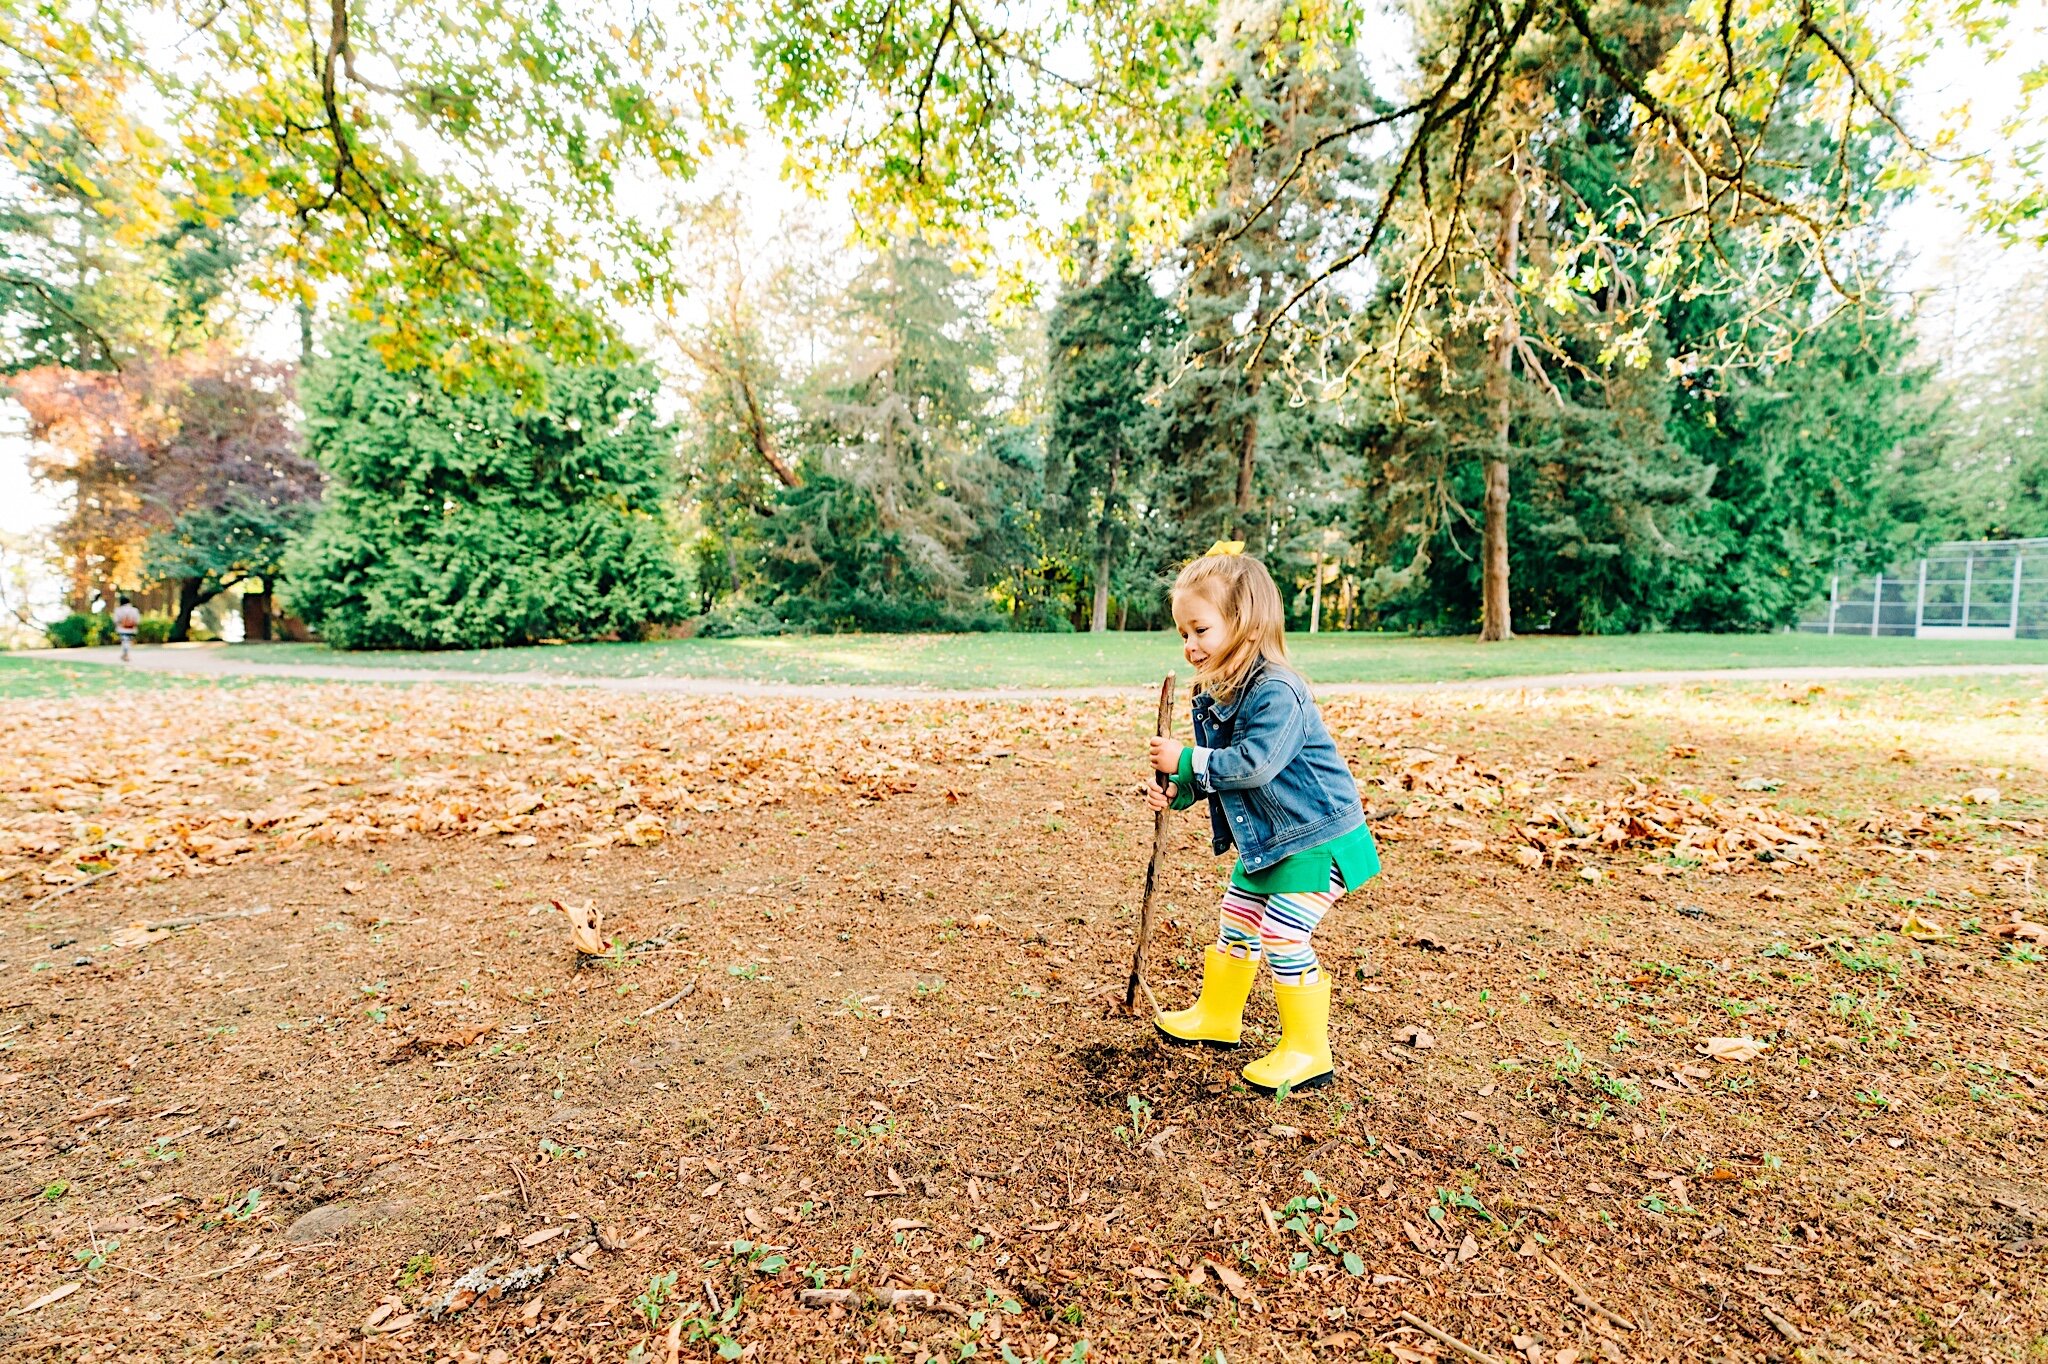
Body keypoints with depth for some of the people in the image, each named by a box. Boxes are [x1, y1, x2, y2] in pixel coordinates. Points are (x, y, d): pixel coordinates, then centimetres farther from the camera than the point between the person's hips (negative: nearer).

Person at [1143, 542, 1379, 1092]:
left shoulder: (1275, 692, -26)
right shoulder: (1214, 694, 2)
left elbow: (1253, 763, -34)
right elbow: (1214, 772, 11)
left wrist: (1186, 760, -26)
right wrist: (1176, 792, -7)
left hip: (1316, 837, -10)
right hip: (1263, 839, 10)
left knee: (1283, 938, -7)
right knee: (1236, 923, 19)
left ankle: (1307, 1051, 12)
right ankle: (1217, 1016, 37)